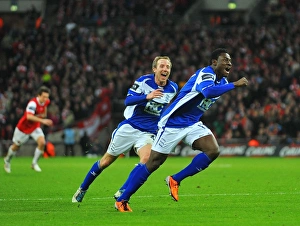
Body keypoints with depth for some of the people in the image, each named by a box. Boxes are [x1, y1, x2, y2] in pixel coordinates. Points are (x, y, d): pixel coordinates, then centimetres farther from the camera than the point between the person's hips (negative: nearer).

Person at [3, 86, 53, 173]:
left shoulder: (46, 101, -11)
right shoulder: (33, 103, -35)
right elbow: (29, 116, -52)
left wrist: (43, 114, -6)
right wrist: (42, 121, -60)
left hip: (35, 127, 5)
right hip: (24, 127, -5)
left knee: (42, 143, -19)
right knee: (16, 146, 15)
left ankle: (34, 163, -1)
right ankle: (7, 160, 46)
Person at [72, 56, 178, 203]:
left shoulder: (173, 88, 1)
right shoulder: (144, 81, -10)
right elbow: (128, 101, -22)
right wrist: (147, 97, -36)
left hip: (148, 133, 2)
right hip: (129, 127, -2)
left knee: (146, 159, -28)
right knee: (106, 161, 8)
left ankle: (122, 193, -16)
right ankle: (82, 189, 29)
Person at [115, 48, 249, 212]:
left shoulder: (222, 81, 8)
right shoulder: (205, 74, -20)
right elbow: (208, 91, -43)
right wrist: (235, 84, -38)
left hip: (192, 124, 8)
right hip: (173, 123, -8)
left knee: (213, 150, -15)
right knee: (153, 163, -4)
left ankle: (175, 180, -1)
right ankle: (122, 200, 7)